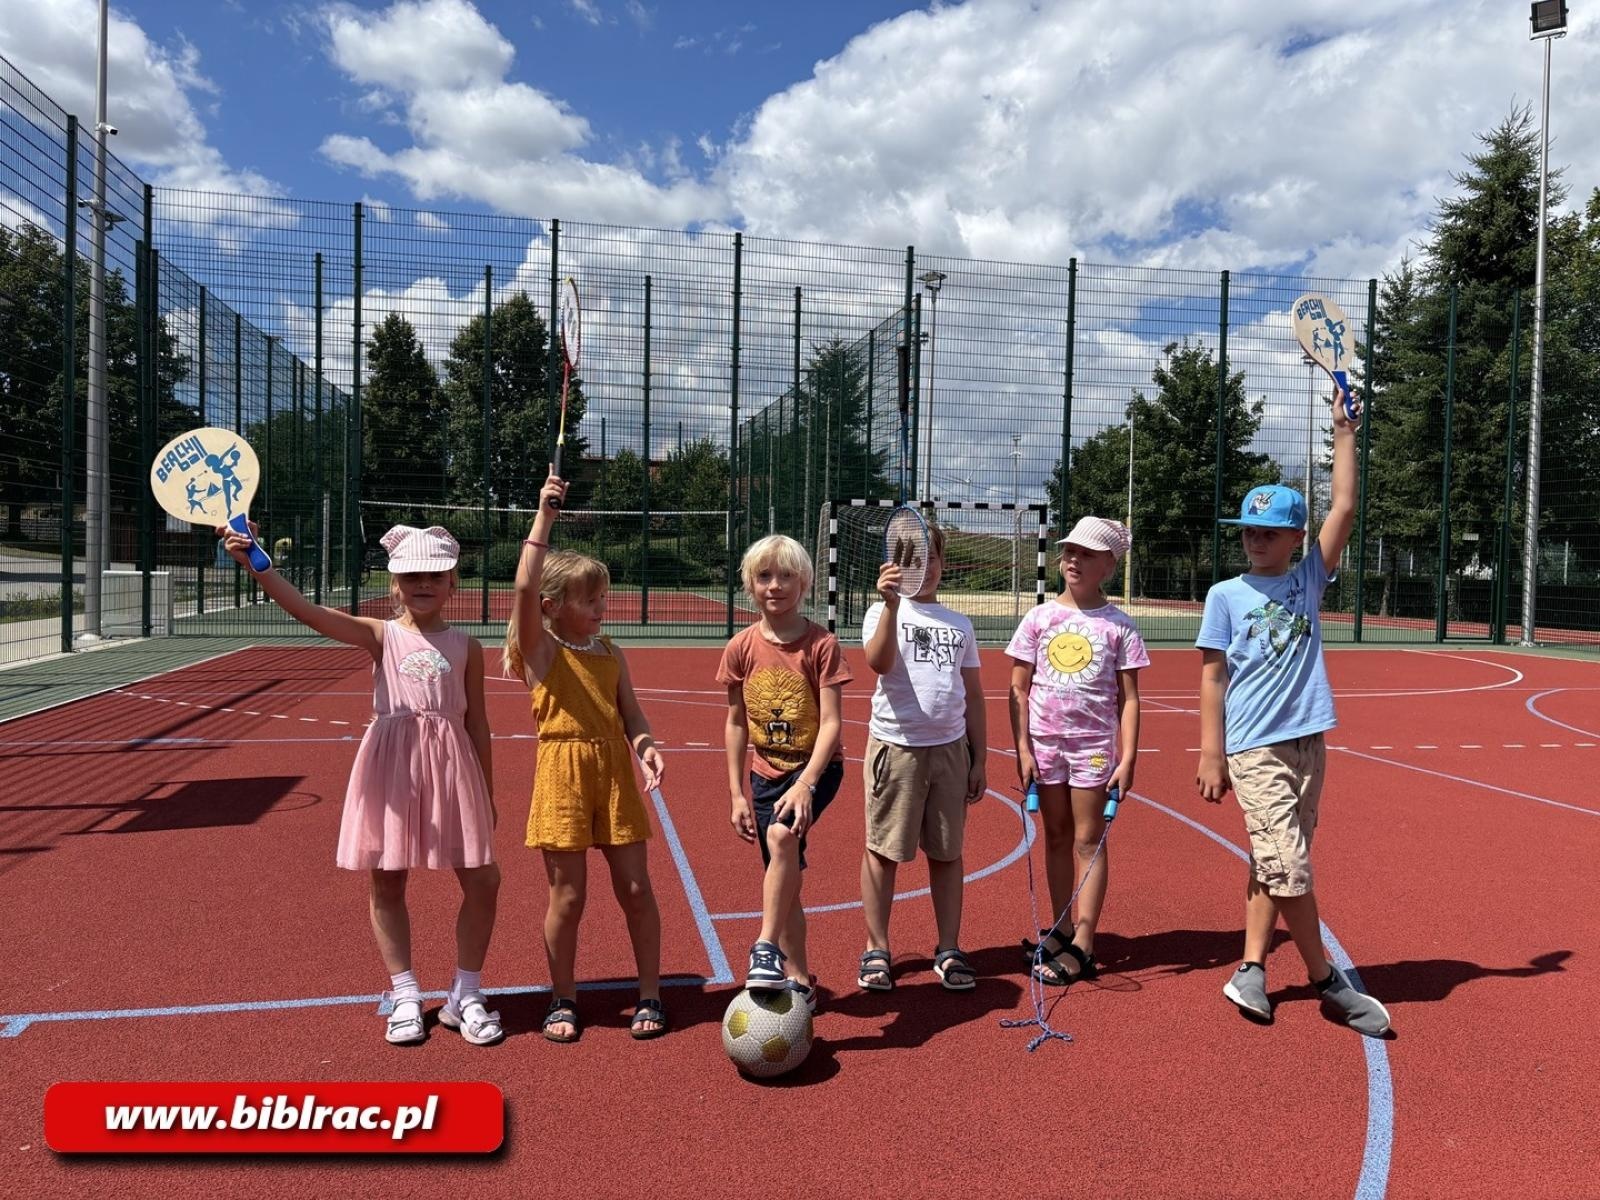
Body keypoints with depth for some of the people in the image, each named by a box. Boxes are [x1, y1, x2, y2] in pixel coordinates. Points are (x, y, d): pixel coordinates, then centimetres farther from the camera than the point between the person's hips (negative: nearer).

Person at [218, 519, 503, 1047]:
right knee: (386, 883, 8)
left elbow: (477, 722, 10)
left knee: (483, 882, 1)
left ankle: (465, 995, 20)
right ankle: (404, 996, 27)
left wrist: (488, 793, 10)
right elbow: (305, 610, -13)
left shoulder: (466, 647, 6)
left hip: (451, 766, 1)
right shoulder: (381, 636, 1)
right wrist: (255, 563, -27)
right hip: (392, 766, -1)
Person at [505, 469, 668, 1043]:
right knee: (568, 895, 4)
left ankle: (650, 996, 21)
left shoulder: (611, 652, 10)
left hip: (615, 771, 4)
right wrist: (545, 514, -18)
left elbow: (631, 714, 7)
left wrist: (646, 747, -14)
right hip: (563, 773, -4)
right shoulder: (539, 647, -3)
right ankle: (563, 1001, 24)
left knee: (636, 888, 6)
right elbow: (525, 585, -19)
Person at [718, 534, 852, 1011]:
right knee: (785, 880, 10)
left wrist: (805, 784, -28)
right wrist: (737, 795, 2)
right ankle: (799, 981, 24)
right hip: (766, 772, 4)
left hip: (816, 767, -4)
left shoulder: (821, 645, -13)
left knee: (782, 835, -32)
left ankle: (767, 948, -21)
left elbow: (830, 722, -16)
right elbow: (736, 724, 4)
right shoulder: (742, 648, -2)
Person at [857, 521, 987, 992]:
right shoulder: (884, 612, 1)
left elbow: (973, 695, 15)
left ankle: (948, 950, 21)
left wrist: (979, 759, 12)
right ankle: (876, 951, 16)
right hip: (896, 747, -3)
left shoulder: (960, 625, 13)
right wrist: (892, 604, -31)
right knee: (883, 851, 4)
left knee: (947, 853, 9)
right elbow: (879, 662, -19)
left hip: (950, 750, 4)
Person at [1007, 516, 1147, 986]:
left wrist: (1127, 758, -8)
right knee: (1057, 837, 11)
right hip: (1045, 741, 3)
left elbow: (1128, 698, -1)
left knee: (1089, 840, 1)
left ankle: (1082, 947, 5)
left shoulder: (1119, 626, -1)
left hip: (1094, 744, -2)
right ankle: (1062, 931, 22)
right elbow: (1019, 689, 3)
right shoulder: (1039, 618, 3)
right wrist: (1022, 748, -3)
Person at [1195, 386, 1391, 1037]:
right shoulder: (1226, 595, -1)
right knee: (1289, 867, -8)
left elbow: (1344, 509, 2)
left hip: (1308, 743, 4)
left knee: (1274, 864, 10)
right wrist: (1210, 754, -7)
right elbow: (1211, 677, -2)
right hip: (1255, 750, -4)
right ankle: (1327, 981, 8)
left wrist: (1344, 434, 0)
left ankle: (1250, 970, 20)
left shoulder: (1308, 580, 7)